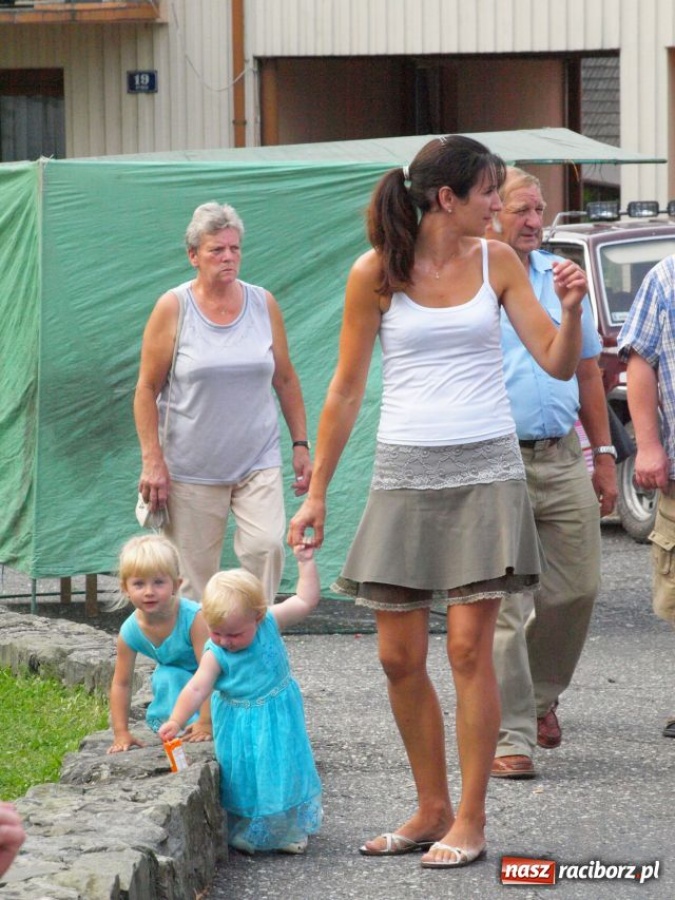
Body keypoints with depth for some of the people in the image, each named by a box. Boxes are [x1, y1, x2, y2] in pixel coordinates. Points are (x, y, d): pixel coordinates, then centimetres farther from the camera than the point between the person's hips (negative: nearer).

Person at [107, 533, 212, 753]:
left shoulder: (194, 618, -35)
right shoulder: (130, 631, -21)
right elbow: (121, 683, -10)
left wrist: (206, 723, -37)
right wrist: (121, 733, -12)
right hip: (179, 678, 3)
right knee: (164, 678, -28)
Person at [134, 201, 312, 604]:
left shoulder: (264, 304, 5)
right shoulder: (173, 308, -2)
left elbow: (286, 380, 13)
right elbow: (147, 390, -2)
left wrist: (301, 445, 9)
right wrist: (152, 462, -8)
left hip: (258, 461, 2)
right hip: (191, 465, -2)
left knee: (267, 547, -17)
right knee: (195, 574, 1)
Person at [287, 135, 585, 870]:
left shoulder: (495, 261, 4)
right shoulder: (376, 272, -1)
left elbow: (558, 364, 5)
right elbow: (346, 390, 4)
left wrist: (571, 310, -15)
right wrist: (317, 492, 4)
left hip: (485, 470, 0)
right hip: (405, 473, 0)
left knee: (469, 647, -5)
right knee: (400, 657, 3)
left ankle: (470, 821, 2)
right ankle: (432, 809, 19)